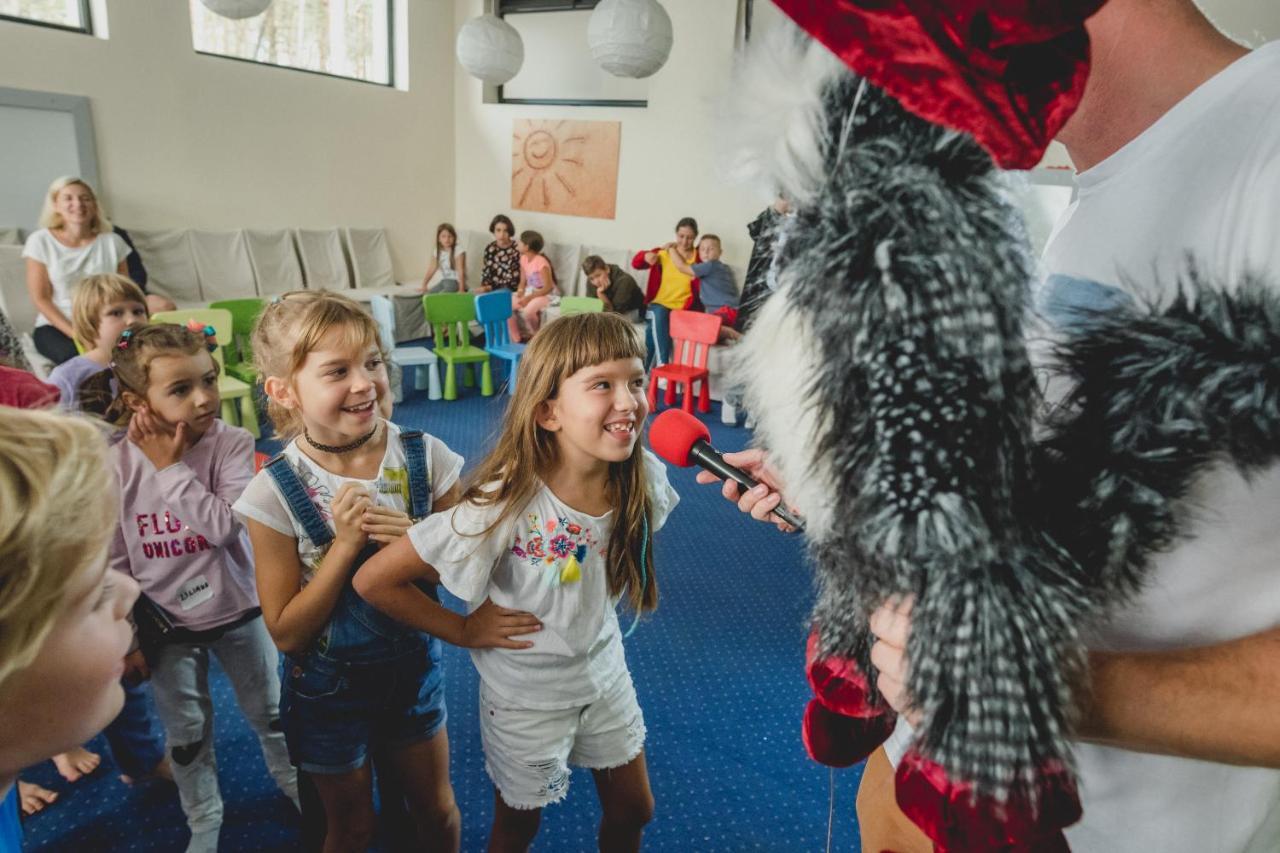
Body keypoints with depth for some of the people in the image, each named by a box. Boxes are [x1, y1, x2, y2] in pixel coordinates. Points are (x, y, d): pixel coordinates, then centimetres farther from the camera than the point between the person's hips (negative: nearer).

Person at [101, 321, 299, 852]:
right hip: (165, 624, 1)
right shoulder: (115, 466, -15)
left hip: (236, 610, -1)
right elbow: (114, 563, -6)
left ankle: (294, 783, 44)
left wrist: (172, 467, -29)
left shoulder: (232, 445, -19)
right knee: (186, 734, 19)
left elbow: (224, 526, -31)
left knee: (269, 711, 19)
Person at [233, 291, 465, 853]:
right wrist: (345, 544, -27)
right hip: (329, 685, -1)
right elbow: (286, 632, -16)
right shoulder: (274, 494, -21)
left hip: (413, 665, 2)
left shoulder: (426, 458, -17)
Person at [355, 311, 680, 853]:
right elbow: (374, 580, -27)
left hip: (605, 671, 4)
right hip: (526, 695, -4)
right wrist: (464, 630, -18)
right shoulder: (505, 508, -34)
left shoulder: (642, 480, -19)